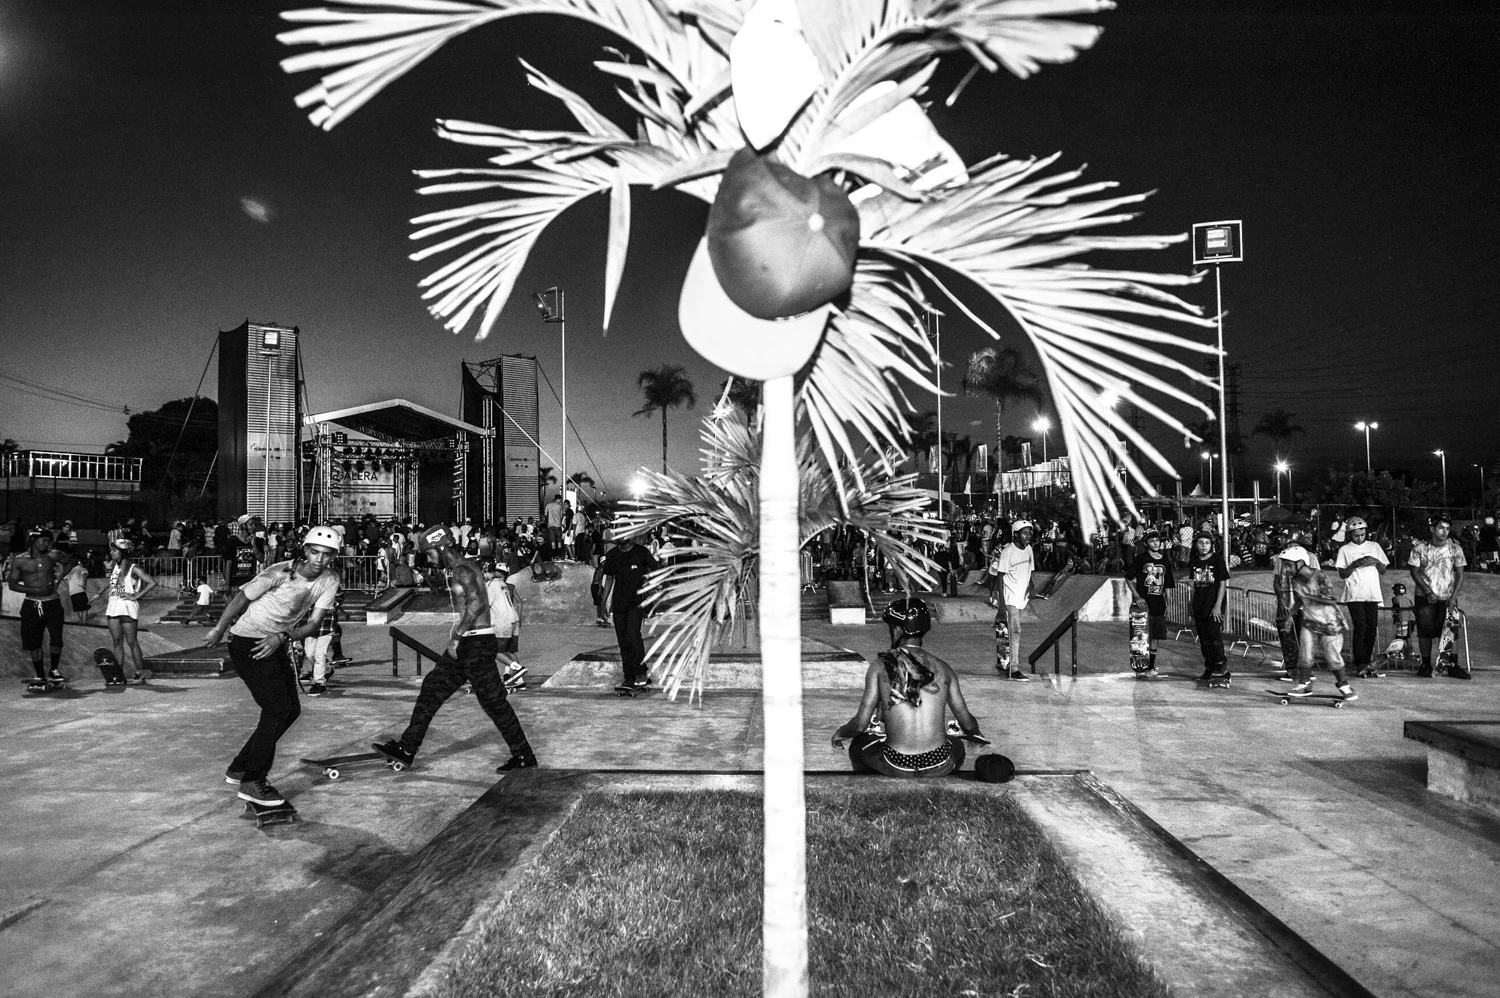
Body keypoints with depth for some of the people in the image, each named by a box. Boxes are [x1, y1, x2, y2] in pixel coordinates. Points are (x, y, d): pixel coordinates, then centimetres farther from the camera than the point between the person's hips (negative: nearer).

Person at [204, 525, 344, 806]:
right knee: (278, 709, -14)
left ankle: (240, 767, 25)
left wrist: (282, 637, -26)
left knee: (291, 710, 9)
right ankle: (252, 783, -3)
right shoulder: (280, 573, -24)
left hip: (278, 645, 7)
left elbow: (314, 624, -10)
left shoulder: (330, 581, -8)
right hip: (247, 641, -7)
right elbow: (241, 598, -10)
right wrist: (218, 631, 2)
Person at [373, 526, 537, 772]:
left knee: (493, 701, -5)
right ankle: (406, 749, 16)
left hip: (477, 642, -10)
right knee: (432, 689, 10)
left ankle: (524, 756, 4)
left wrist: (456, 637, -24)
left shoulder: (463, 569, -13)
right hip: (467, 642, 10)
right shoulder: (457, 570, 19)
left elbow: (477, 604, -25)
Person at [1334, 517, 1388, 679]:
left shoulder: (1374, 546, 14)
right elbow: (1342, 574, 0)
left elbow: (1383, 571, 15)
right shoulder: (1344, 550, 6)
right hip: (1354, 595, -3)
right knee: (1361, 627, -13)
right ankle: (1360, 664, -9)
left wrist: (1376, 562, -6)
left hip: (1373, 594, 3)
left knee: (1372, 628, -1)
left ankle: (1367, 662, 10)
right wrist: (1355, 564, -14)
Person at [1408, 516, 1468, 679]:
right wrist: (1428, 592, -11)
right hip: (1425, 597, -1)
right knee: (1425, 631, -2)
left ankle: (1452, 666, 6)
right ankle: (1426, 665, 10)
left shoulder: (1455, 548, -1)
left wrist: (1453, 596, -9)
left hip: (1448, 597, 1)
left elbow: (1460, 574, 1)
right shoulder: (1420, 548, -4)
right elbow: (1414, 572, -1)